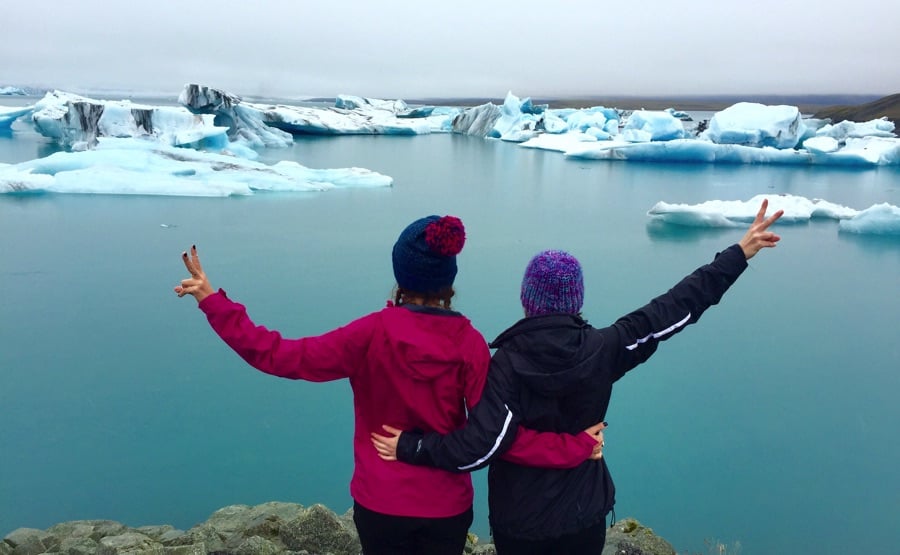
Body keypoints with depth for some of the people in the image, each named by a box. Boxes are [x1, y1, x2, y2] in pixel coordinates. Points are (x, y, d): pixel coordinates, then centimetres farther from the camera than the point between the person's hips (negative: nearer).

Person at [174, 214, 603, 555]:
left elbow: (280, 356, -16)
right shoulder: (469, 342, -16)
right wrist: (579, 447, -10)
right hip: (446, 506, 1)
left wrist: (212, 301, -12)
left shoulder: (372, 333, -18)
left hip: (380, 503, 0)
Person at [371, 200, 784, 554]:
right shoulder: (602, 349, -14)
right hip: (583, 515, 2)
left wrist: (409, 446, -16)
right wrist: (738, 253, -2)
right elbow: (677, 306, -9)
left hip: (517, 520, -2)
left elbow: (479, 445, -28)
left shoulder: (509, 361, -21)